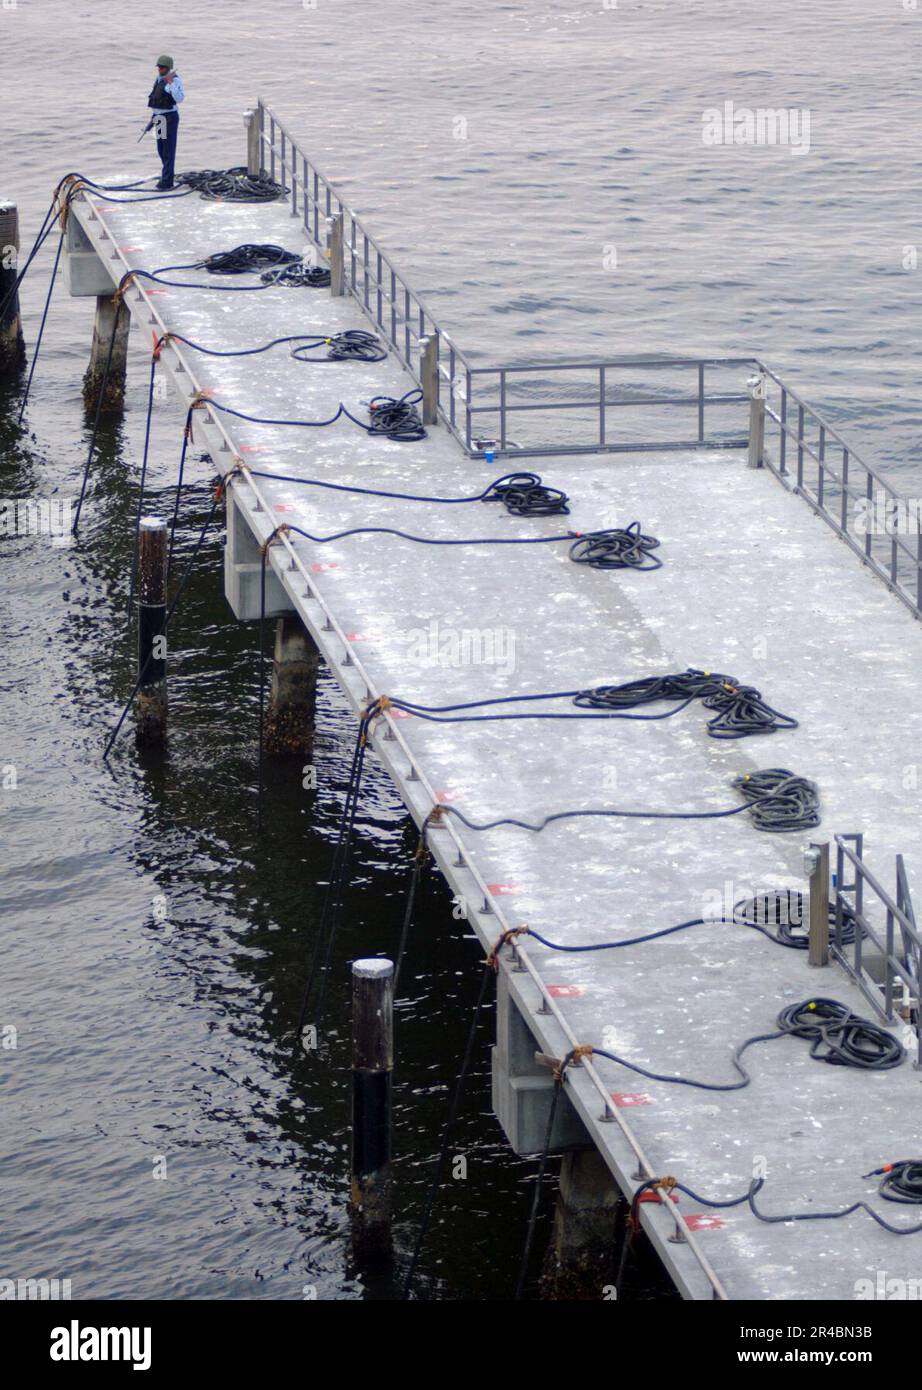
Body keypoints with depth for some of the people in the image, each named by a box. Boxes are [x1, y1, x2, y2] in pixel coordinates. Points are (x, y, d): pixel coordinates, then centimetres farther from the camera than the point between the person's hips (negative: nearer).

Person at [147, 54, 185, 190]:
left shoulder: (175, 80, -14)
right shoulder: (159, 79, 12)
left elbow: (179, 98, -26)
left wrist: (170, 82, -31)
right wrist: (153, 115, 22)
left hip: (170, 117, -8)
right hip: (159, 117, 8)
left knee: (168, 150, -7)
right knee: (161, 149, 16)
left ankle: (167, 181, -5)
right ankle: (167, 173, 31)